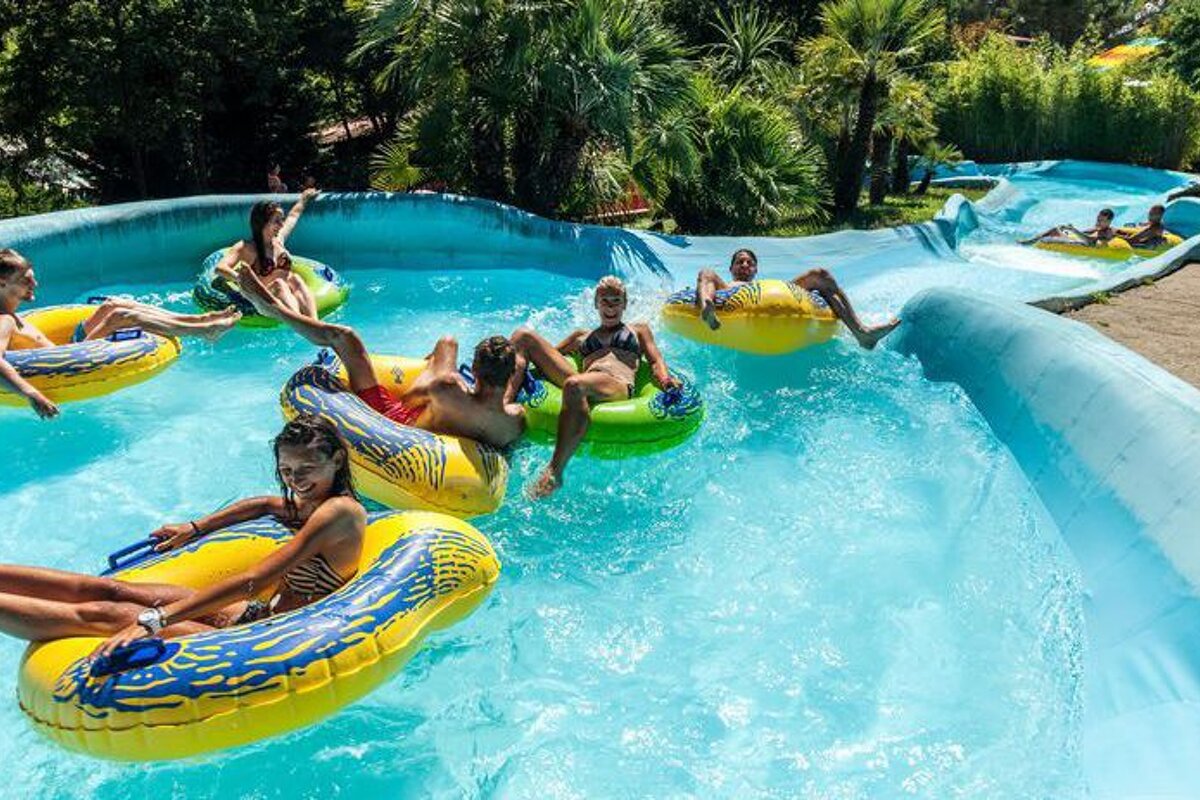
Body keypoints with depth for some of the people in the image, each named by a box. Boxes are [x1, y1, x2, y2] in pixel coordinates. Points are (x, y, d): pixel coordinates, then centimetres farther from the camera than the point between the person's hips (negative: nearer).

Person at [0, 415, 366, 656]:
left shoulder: (339, 511, -22)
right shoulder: (313, 502, 8)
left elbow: (253, 582, -29)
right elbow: (265, 505, 32)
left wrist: (154, 621, -31)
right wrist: (194, 528, 29)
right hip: (261, 613, 9)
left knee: (99, 614, -10)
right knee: (106, 589, 3)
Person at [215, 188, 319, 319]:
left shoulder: (279, 240, 17)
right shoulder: (246, 248, -3)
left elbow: (293, 215, 38)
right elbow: (220, 268, -18)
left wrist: (303, 199, 55)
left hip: (290, 294, 5)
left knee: (295, 279, -24)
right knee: (278, 284, -33)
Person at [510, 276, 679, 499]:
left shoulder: (638, 329, 33)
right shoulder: (583, 336, 39)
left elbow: (656, 361, 19)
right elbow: (551, 352, 36)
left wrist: (665, 379, -4)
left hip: (617, 386, -4)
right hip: (584, 383, 4)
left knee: (575, 385, -42)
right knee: (523, 336, -6)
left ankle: (555, 472, -44)